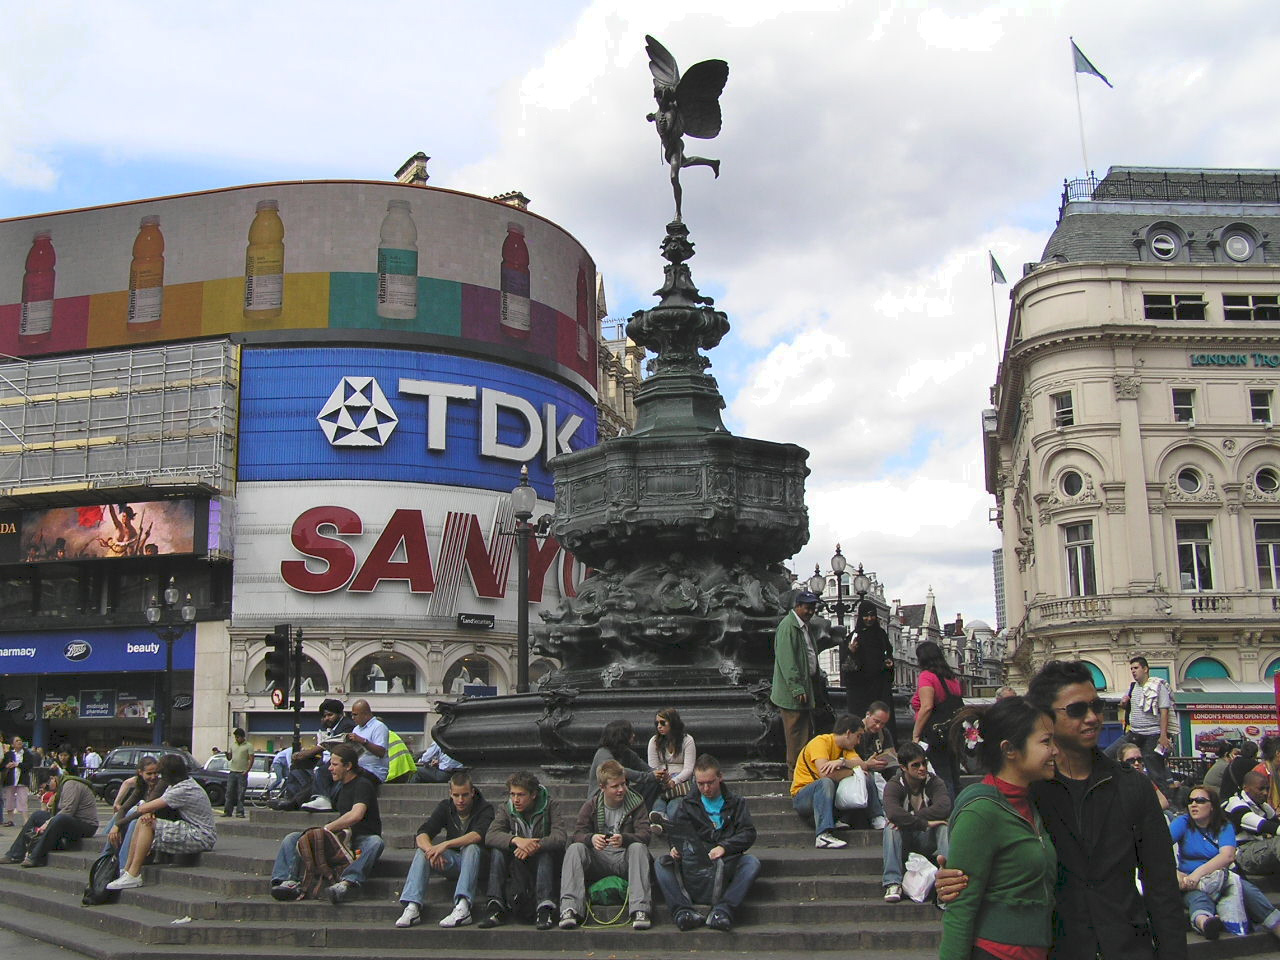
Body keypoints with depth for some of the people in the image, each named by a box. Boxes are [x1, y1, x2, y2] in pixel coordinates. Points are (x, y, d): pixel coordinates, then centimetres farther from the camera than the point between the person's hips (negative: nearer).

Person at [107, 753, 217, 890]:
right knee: (143, 821, 3)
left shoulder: (183, 790, -19)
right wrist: (148, 813, -12)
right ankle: (126, 870, 5)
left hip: (202, 837, -10)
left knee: (146, 824, -17)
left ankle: (133, 876, -14)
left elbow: (144, 808, -17)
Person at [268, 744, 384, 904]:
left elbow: (356, 815, -27)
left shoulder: (363, 784, -10)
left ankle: (348, 882, -62)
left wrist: (327, 828, -18)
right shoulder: (342, 786, 19)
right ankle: (289, 881, -27)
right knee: (292, 838, -3)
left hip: (361, 839, -8)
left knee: (375, 842, -43)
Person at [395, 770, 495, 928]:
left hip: (477, 861, -4)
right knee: (422, 851, -19)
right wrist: (431, 850, -33)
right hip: (452, 862, 4)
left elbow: (478, 835, -30)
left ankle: (462, 908, -48)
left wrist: (446, 844, -40)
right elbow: (422, 834, -10)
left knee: (471, 847, -35)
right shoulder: (445, 807, 2)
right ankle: (412, 907, -33)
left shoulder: (485, 808, -10)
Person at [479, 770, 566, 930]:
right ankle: (496, 906, -28)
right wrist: (516, 840, -39)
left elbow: (559, 838, -23)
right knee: (497, 849, -23)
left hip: (545, 863, -2)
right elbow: (490, 836, -20)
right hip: (517, 866, 2)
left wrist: (533, 847, -39)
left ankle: (545, 907, -36)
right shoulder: (506, 809, -1)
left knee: (545, 851, -32)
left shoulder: (549, 806, -8)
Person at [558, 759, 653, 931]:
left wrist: (624, 839, -32)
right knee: (574, 849, -25)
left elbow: (644, 836, -9)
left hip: (625, 859, -1)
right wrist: (591, 838, -30)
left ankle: (640, 910, -43)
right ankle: (570, 909, -37)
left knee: (638, 848, -33)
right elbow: (578, 834, -4)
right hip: (598, 860, 1)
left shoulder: (636, 804, 4)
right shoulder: (590, 807, 9)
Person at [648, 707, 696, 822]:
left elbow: (688, 769, -3)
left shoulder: (687, 740, 6)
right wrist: (657, 775, -19)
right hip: (660, 782, 1)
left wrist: (673, 781, -21)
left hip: (681, 780, -1)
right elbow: (652, 768, 6)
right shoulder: (654, 741, 15)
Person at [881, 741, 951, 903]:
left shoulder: (934, 782, -7)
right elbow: (892, 813, -33)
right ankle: (892, 883, -34)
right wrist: (924, 824, -35)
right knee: (891, 827, -32)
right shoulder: (893, 786, -11)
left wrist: (911, 817, -31)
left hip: (928, 839, 1)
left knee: (944, 825, -28)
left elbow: (944, 808, -29)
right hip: (903, 841, -1)